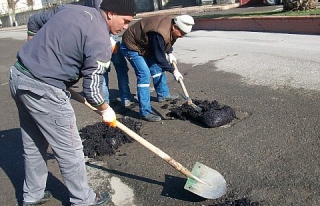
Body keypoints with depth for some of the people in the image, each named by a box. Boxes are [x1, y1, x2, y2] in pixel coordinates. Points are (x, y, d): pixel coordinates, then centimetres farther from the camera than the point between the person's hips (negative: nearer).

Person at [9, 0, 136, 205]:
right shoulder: (100, 42, -14)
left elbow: (34, 23, 23)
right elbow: (92, 90, -13)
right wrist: (106, 111, 6)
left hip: (18, 75, 9)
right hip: (43, 90, -9)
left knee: (33, 144, 22)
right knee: (69, 149, 8)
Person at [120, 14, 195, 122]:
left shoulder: (172, 24, -8)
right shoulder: (160, 34, -36)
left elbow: (168, 40, 13)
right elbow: (159, 58, -28)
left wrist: (170, 53, -2)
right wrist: (173, 71, -19)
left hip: (145, 45, 10)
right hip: (132, 46, -10)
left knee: (157, 67, 16)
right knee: (144, 75, -18)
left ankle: (163, 94, 36)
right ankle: (145, 112, -15)